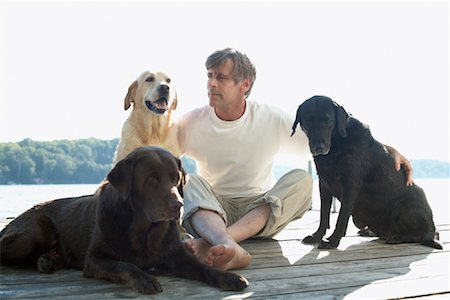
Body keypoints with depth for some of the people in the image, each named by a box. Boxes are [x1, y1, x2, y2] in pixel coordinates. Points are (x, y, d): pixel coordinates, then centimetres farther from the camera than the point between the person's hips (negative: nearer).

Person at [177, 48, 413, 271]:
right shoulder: (191, 123, -5)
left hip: (262, 211, 0)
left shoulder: (273, 119, -6)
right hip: (210, 209, 0)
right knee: (190, 182, -28)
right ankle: (228, 248, -58)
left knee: (301, 179, -26)